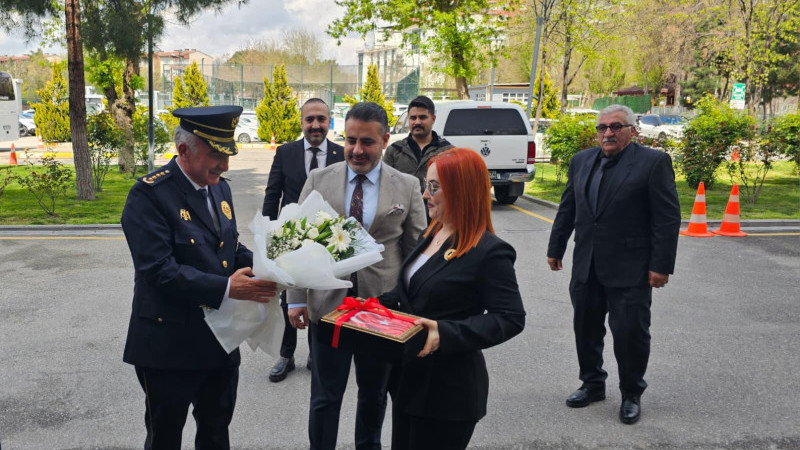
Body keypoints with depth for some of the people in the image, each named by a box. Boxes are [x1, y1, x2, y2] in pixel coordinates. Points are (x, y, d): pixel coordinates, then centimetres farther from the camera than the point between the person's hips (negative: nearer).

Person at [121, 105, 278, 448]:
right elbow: (160, 270, -26)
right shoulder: (150, 194, -18)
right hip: (171, 343, -7)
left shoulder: (219, 188, 7)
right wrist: (226, 288, -31)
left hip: (222, 338, 7)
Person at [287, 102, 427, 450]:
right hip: (327, 305, 0)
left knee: (374, 395, 18)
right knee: (325, 397, 10)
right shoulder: (318, 180, 0)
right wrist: (296, 299, -2)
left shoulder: (407, 187, -1)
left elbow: (416, 250, 2)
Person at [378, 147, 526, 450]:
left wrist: (446, 333, -30)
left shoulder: (489, 252, -19)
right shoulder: (431, 235, 7)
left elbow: (511, 318, -21)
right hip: (409, 378, 8)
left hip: (449, 391, -8)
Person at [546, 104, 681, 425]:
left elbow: (668, 218, -10)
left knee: (630, 332, 1)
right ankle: (592, 385, 32)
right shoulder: (581, 161, 9)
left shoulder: (653, 162, -7)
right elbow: (567, 209, 14)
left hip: (630, 268, -5)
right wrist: (555, 248, 14)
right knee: (586, 328, 13)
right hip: (586, 266, 5)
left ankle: (631, 394, 21)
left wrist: (661, 265, -14)